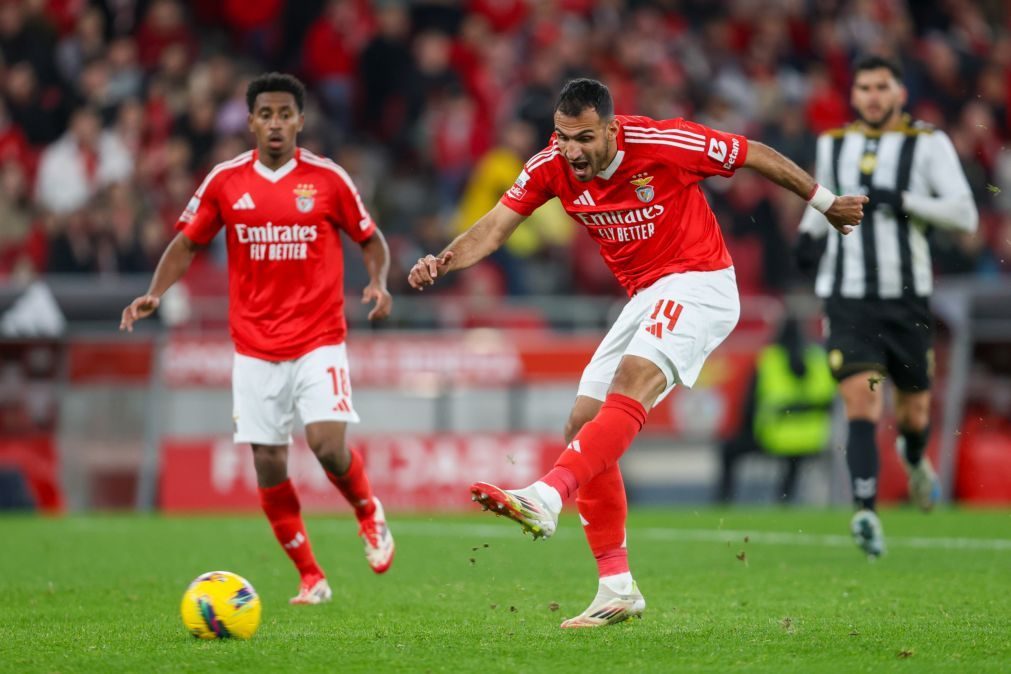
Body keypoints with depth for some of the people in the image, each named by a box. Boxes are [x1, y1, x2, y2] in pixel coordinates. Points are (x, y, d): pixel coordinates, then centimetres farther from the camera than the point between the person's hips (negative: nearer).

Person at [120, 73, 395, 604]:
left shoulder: (327, 179, -2)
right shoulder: (225, 181, 2)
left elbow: (370, 240, 7)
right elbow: (187, 243, 10)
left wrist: (377, 283, -12)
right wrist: (155, 293, -6)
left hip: (318, 339, -2)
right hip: (255, 347, 2)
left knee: (328, 443, -19)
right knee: (269, 465, 0)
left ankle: (369, 514, 13)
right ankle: (310, 578, 13)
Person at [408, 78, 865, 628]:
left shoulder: (662, 144, -18)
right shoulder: (551, 166, -4)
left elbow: (756, 155, -5)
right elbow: (495, 227, -7)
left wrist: (825, 203, 6)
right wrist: (443, 262, -28)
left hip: (698, 285, -7)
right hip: (645, 301, 7)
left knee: (632, 380, -32)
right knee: (583, 429, 0)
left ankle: (546, 497, -49)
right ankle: (617, 588, 3)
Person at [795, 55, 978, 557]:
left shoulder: (928, 145, 1)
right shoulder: (832, 145, 12)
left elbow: (965, 215, -8)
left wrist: (903, 201, -19)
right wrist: (809, 233, 12)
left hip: (906, 299, -1)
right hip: (848, 302, 1)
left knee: (913, 412, 11)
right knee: (861, 402, -18)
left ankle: (914, 458, 47)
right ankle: (866, 512, -24)